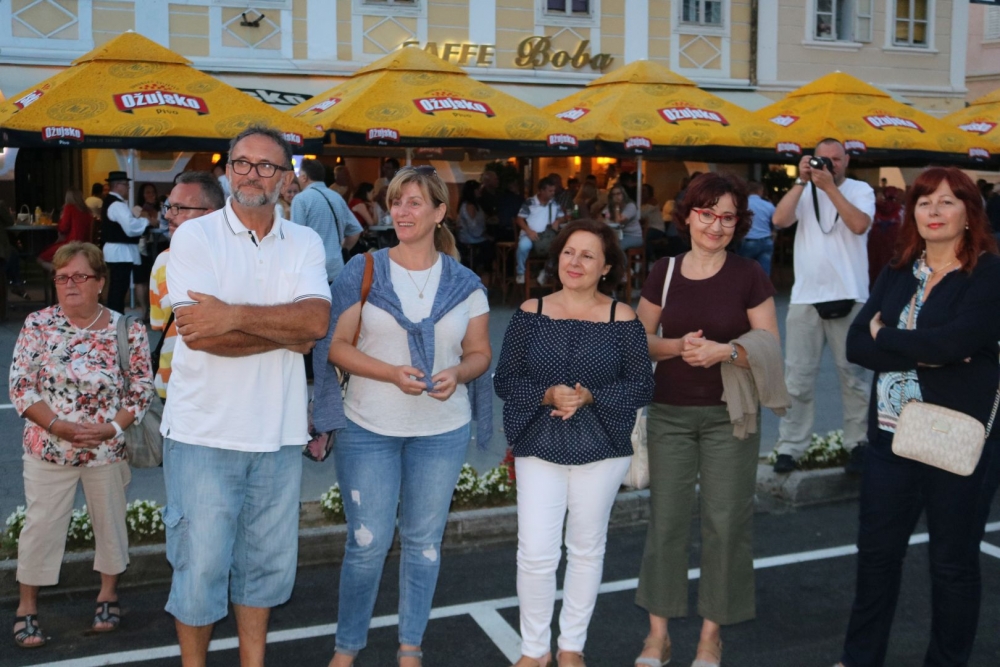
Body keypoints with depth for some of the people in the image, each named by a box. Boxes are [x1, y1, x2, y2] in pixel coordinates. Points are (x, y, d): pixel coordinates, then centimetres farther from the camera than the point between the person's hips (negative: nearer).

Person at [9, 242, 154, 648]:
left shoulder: (127, 329, -8)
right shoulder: (38, 324, -6)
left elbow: (142, 390, -4)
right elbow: (20, 385, -6)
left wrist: (111, 428, -18)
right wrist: (57, 425, -17)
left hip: (108, 449, 0)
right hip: (48, 448, 0)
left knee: (110, 520, 13)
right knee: (41, 525, 6)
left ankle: (108, 595, 33)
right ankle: (27, 607, 22)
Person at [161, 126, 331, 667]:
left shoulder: (305, 243, 6)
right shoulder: (194, 236, -4)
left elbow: (316, 320, -11)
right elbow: (200, 334, -17)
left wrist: (233, 315, -20)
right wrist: (287, 330, -10)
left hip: (278, 433, 4)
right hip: (204, 432, -3)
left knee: (265, 561, 15)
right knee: (201, 565, 4)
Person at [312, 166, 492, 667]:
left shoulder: (464, 283, 3)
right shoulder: (362, 272, -3)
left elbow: (479, 353, 8)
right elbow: (336, 345, -5)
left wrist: (458, 373, -15)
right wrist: (392, 373, -19)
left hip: (442, 431, 2)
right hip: (369, 429, -2)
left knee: (423, 541, 12)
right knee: (367, 542, 1)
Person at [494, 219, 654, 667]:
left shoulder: (623, 319, -3)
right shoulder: (530, 314, -1)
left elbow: (641, 387, -4)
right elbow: (505, 380, -1)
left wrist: (589, 397, -19)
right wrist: (547, 396, -19)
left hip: (602, 449, 0)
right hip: (539, 446, 0)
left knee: (586, 549, 13)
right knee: (535, 553, -3)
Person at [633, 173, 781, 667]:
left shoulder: (749, 276, -2)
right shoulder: (663, 273, 4)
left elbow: (770, 348, -4)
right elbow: (638, 340, 8)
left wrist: (726, 351, -21)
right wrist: (676, 346, -12)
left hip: (729, 415, -1)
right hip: (670, 412, 2)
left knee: (725, 520, 3)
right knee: (666, 517, 5)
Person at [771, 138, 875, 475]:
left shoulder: (861, 190, 2)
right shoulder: (804, 190, 7)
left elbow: (859, 225, -16)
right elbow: (779, 220, -10)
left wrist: (829, 187, -16)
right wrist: (802, 181, -13)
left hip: (849, 297, -1)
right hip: (805, 297, 1)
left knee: (853, 375, 8)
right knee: (797, 378, 3)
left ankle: (857, 444, 18)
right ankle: (790, 447, 9)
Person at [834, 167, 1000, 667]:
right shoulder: (895, 275, 8)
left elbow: (952, 342, -24)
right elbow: (856, 345, -3)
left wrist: (885, 335, -9)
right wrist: (923, 354, -17)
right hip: (890, 435, 5)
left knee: (953, 562, 11)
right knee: (876, 551, 15)